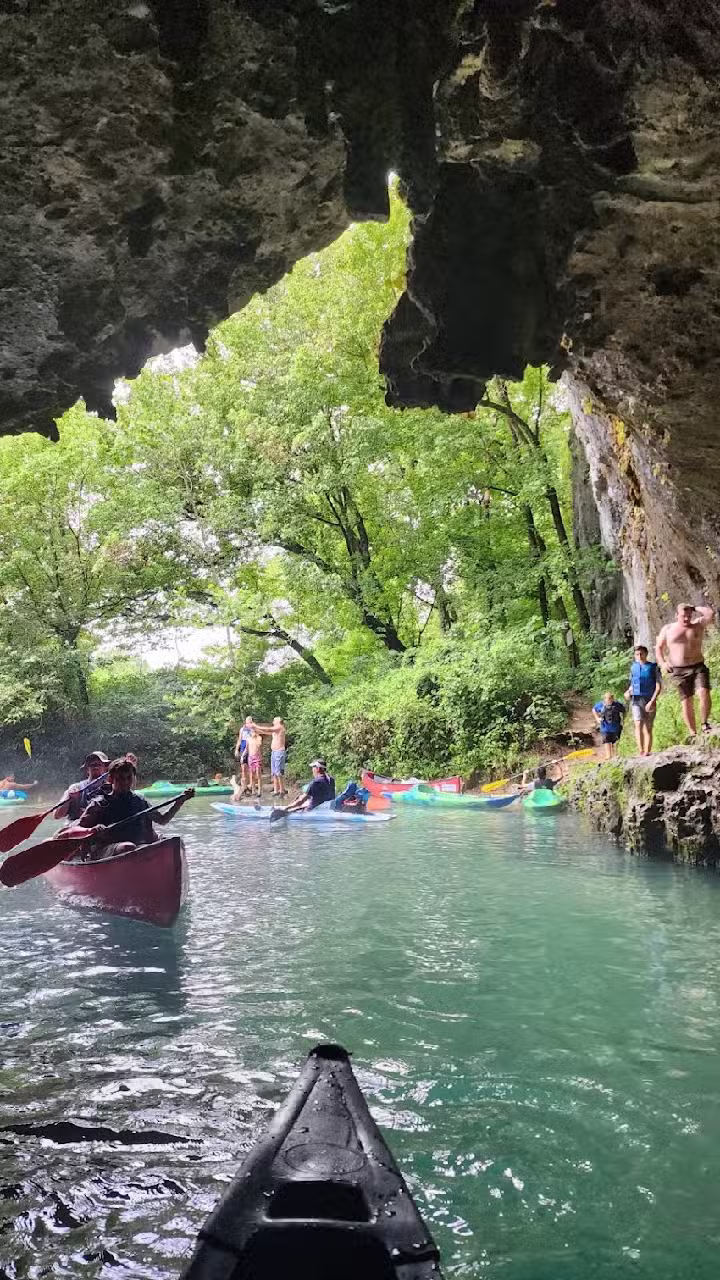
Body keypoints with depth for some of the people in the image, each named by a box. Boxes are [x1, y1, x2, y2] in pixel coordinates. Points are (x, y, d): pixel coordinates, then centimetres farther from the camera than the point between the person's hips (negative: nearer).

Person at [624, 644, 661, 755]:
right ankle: (641, 752, -25)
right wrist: (628, 691, 4)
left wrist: (652, 701, -14)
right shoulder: (633, 667, 12)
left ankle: (647, 752, 8)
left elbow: (659, 687, -4)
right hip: (636, 700, 2)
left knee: (648, 729, 3)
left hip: (649, 701, -1)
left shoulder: (653, 667, 0)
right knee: (638, 724, -17)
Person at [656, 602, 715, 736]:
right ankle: (693, 733, 0)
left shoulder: (698, 625, 8)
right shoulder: (668, 629, 9)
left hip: (699, 667, 0)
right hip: (679, 671, 0)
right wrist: (662, 663, -1)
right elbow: (659, 647, 15)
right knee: (686, 701, -4)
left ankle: (705, 723, -10)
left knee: (704, 692, -24)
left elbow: (711, 614, -7)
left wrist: (695, 608, 4)